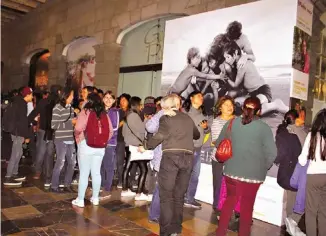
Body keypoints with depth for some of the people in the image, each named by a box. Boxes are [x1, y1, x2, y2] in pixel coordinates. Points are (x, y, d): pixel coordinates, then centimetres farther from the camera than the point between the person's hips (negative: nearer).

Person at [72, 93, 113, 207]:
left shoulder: (85, 112, -9)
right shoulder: (105, 114, 3)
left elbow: (78, 129, -17)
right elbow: (111, 131, 3)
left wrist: (78, 138, 2)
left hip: (86, 145, -4)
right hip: (100, 147, 4)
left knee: (84, 173, 5)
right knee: (96, 173, 13)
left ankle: (80, 200, 13)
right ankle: (95, 198, 23)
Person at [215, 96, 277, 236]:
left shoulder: (231, 123, 0)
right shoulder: (264, 128, -7)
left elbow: (219, 144, 6)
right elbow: (272, 153, -12)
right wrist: (263, 168, 5)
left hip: (232, 170, 2)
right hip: (253, 173, -2)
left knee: (230, 200, 20)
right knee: (247, 205, 16)